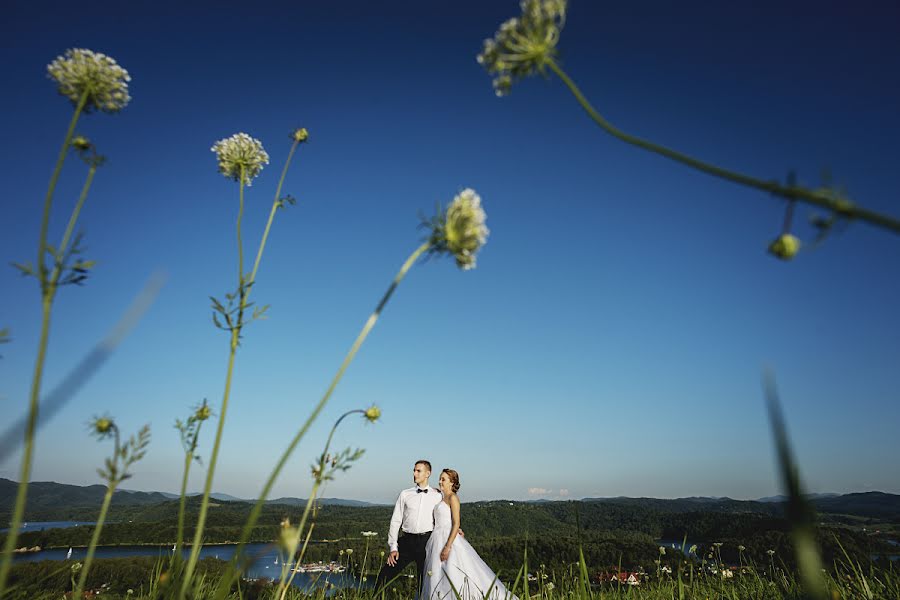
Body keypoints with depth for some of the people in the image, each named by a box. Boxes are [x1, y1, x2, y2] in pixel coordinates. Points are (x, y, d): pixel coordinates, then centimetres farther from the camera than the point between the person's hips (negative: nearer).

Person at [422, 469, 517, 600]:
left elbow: (456, 524, -17)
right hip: (438, 540, 9)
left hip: (449, 540, -9)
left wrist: (447, 547, -22)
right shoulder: (443, 499, 14)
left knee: (454, 577, -7)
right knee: (440, 579, 9)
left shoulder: (453, 497, -10)